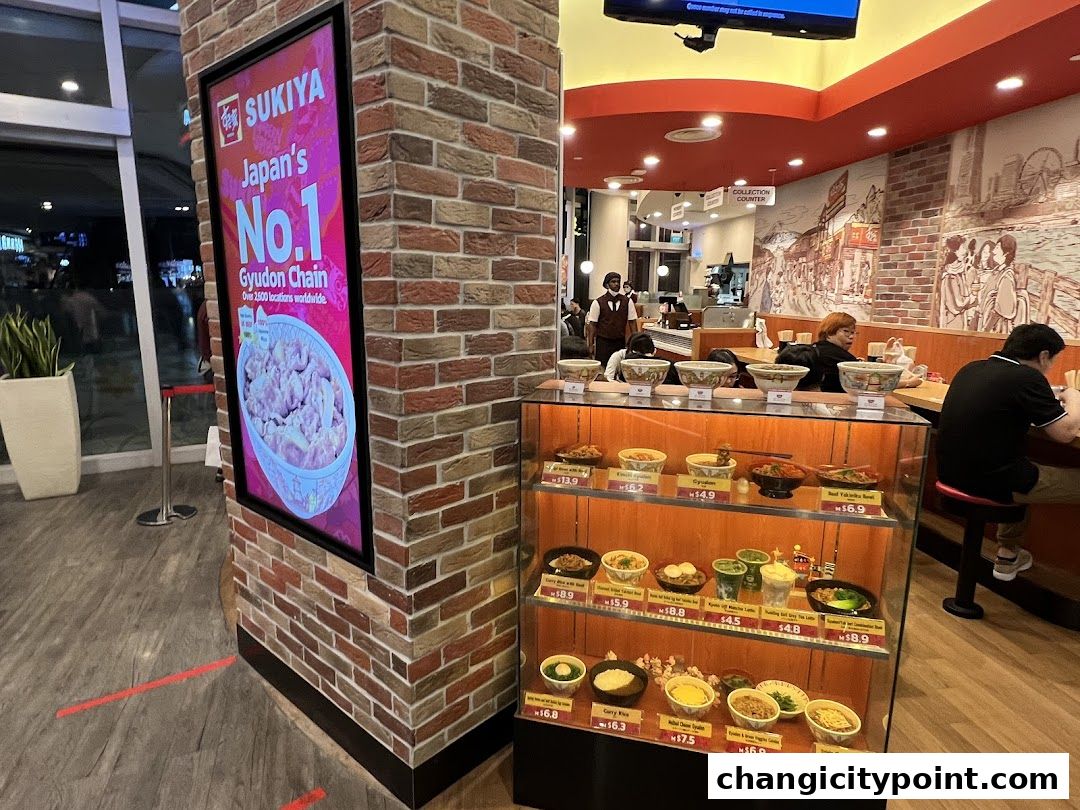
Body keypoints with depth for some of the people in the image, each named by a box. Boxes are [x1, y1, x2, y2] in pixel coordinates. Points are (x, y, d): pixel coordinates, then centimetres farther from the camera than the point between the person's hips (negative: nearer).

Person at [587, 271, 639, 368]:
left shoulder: (627, 301, 4)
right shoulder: (598, 302, -3)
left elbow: (632, 322, 6)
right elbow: (592, 324, -2)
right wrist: (590, 345, -7)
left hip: (620, 342, 2)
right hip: (603, 342, -2)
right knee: (602, 368, -4)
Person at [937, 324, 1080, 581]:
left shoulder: (972, 368, 7)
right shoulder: (1027, 377, -14)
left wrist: (1052, 402, 23)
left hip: (952, 473, 8)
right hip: (991, 482, -8)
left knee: (1024, 469, 35)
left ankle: (1008, 554, 40)